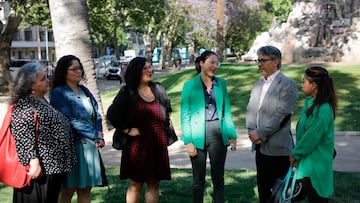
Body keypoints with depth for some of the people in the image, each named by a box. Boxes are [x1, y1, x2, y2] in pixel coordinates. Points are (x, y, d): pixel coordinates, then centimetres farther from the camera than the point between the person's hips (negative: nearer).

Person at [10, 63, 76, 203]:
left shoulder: (43, 102, 16)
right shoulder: (24, 105, -12)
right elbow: (23, 137, -21)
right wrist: (33, 161, -27)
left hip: (54, 167, 9)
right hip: (39, 170, -9)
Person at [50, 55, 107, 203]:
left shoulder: (84, 91, 14)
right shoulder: (59, 93, -7)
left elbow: (96, 116, 11)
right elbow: (69, 121, -14)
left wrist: (100, 136, -6)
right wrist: (95, 135, -9)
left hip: (90, 145, 6)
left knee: (86, 190, 10)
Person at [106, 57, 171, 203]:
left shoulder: (158, 89, 7)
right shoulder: (127, 92, -6)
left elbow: (167, 110, 22)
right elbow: (111, 114, -10)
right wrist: (127, 130, -10)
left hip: (158, 144, 4)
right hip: (138, 145, -4)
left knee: (154, 184, 9)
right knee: (136, 184, 6)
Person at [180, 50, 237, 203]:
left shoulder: (221, 83, 6)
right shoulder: (190, 86, -3)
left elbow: (227, 111, 10)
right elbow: (185, 116, -4)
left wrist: (232, 134, 4)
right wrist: (188, 141, -10)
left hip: (218, 134, 2)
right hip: (198, 135, -2)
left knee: (218, 178, 9)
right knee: (198, 179, 9)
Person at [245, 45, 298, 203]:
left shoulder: (287, 84, -9)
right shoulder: (258, 84, 15)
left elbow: (282, 115, -17)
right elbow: (250, 109, 11)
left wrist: (260, 133, -16)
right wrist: (251, 131, -6)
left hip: (277, 148, -7)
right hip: (260, 146, 7)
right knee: (263, 188, 15)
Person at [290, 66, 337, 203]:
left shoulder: (323, 111, -25)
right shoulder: (310, 102, 4)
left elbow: (310, 139, -21)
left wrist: (295, 154, -8)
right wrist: (296, 153, 5)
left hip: (315, 165, -9)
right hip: (306, 160, 9)